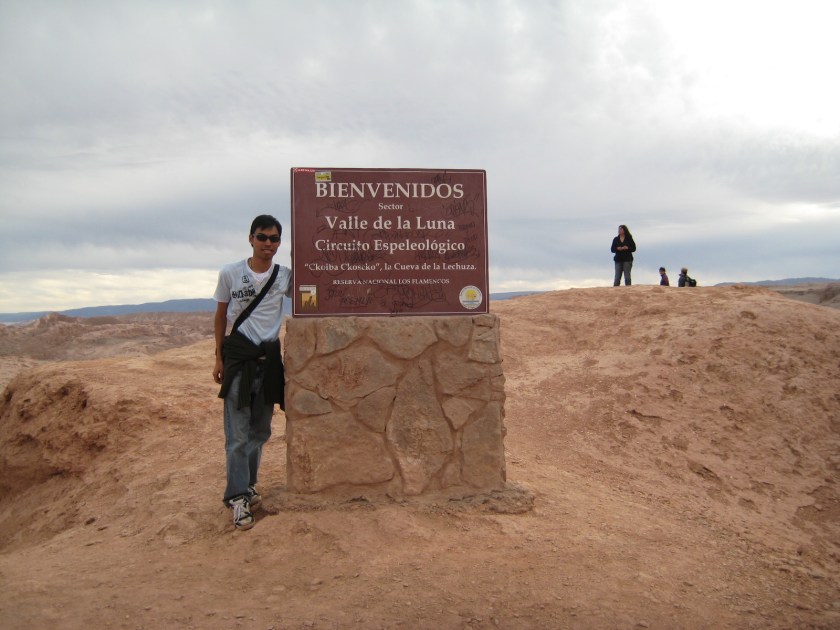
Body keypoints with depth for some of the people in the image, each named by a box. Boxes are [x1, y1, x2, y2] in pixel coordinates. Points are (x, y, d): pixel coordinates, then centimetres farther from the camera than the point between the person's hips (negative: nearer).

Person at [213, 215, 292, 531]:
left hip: (270, 357, 3)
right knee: (238, 431, -5)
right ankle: (238, 496, 5)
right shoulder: (230, 273, -4)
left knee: (261, 430, 12)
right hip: (238, 355, -3)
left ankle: (247, 485, 27)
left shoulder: (286, 277, 0)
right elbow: (221, 316, 4)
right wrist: (219, 357, 2)